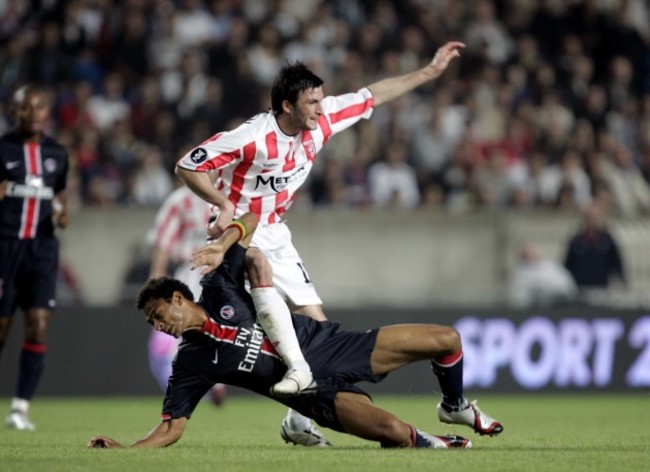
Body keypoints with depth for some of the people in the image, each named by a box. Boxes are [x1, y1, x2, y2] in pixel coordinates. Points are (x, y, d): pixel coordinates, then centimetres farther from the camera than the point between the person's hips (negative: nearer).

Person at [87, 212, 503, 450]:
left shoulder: (218, 290, -3)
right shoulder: (191, 364, -7)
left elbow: (250, 219, -2)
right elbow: (172, 428, -6)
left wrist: (222, 246, -22)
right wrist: (124, 450, -20)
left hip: (333, 345, 3)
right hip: (317, 389, -3)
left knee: (446, 340, -2)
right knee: (392, 431, -30)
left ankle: (454, 407, 30)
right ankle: (424, 443, 7)